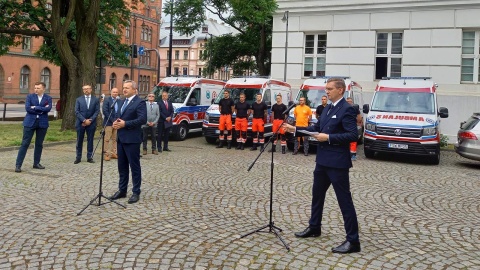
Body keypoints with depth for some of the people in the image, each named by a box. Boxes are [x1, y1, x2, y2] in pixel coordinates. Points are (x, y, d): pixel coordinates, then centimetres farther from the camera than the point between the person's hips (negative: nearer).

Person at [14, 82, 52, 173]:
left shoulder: (48, 98, 4)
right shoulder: (30, 96, 3)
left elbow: (48, 108, -13)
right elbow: (27, 108, -10)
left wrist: (35, 107, -12)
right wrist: (41, 110, -12)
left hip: (42, 123, 1)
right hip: (30, 122, -1)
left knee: (39, 144, 9)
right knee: (25, 144, -2)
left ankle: (36, 163, 20)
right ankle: (18, 164, 0)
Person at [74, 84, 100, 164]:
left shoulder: (96, 99, 5)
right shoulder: (79, 99, 6)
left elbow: (97, 111, -1)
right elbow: (77, 112, -1)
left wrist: (90, 120, -12)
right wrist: (84, 120, -13)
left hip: (91, 123, 0)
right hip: (80, 123, 0)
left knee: (90, 141, 4)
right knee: (79, 141, 4)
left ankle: (90, 157, 11)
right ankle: (78, 157, 11)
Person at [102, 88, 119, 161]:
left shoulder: (119, 100, 11)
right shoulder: (107, 99, -2)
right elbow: (105, 111, -10)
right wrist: (112, 120, -14)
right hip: (109, 122, -5)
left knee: (115, 139, 8)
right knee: (107, 139, -3)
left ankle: (113, 153, 14)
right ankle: (107, 154, 2)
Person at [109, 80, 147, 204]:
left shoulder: (140, 102, -9)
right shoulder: (122, 102, 18)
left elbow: (142, 119, -19)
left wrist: (125, 123, -20)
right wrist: (116, 122, 0)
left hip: (132, 139, -8)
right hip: (121, 138, 8)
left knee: (134, 166, 0)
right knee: (122, 166, 14)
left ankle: (136, 192, 7)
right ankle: (122, 190, 23)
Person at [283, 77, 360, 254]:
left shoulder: (347, 110, -14)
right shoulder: (327, 109, 14)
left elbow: (353, 135, -21)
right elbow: (317, 128, 17)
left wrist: (328, 137, -23)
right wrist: (295, 129, 9)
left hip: (337, 162, -9)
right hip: (322, 160, 9)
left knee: (344, 201, -4)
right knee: (317, 194, 19)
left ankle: (353, 241, 4)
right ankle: (314, 228, 37)